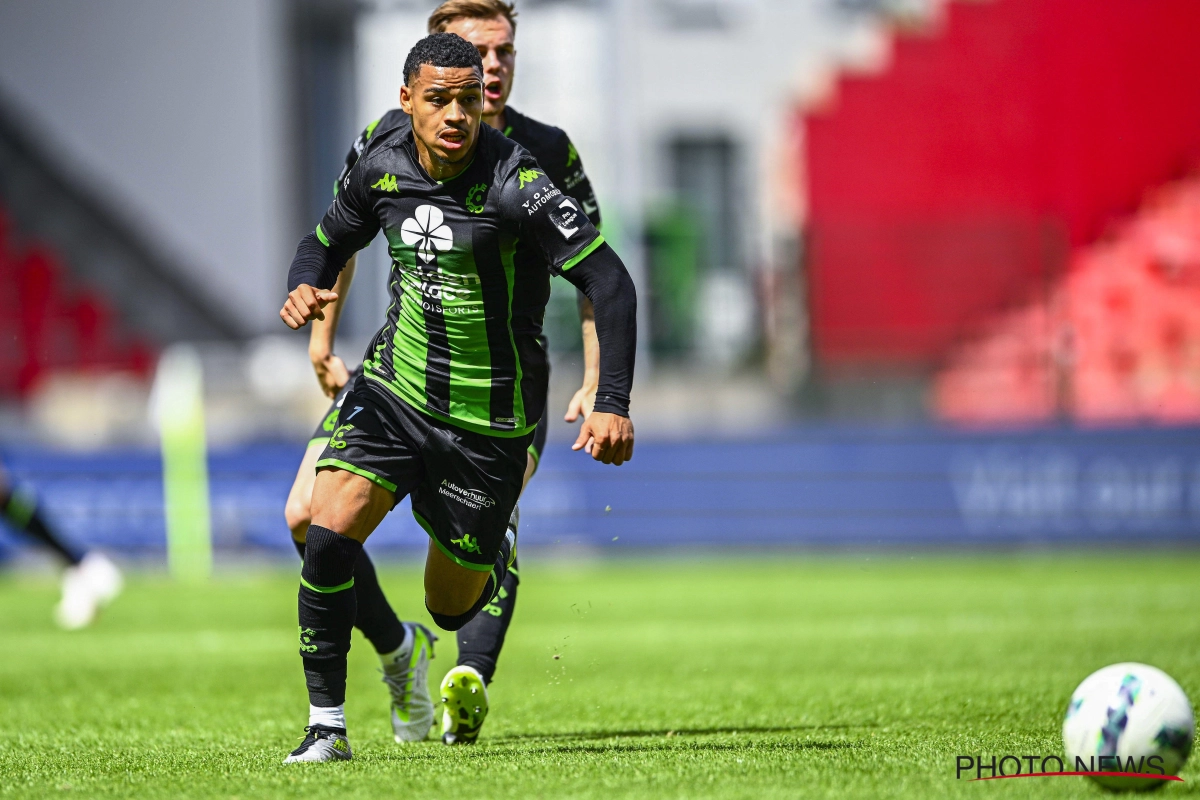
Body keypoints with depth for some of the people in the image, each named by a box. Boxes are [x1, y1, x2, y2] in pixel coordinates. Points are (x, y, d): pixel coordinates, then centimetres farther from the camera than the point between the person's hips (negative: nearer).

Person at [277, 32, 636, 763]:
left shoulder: (514, 185, -21)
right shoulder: (382, 167, -4)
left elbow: (609, 282, -21)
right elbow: (328, 242, 15)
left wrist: (613, 405, -28)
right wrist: (303, 290, -9)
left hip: (487, 419, -3)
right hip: (396, 389, 3)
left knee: (452, 607, 8)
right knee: (327, 536, -20)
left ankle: (497, 551, 47)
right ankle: (327, 725, -7)